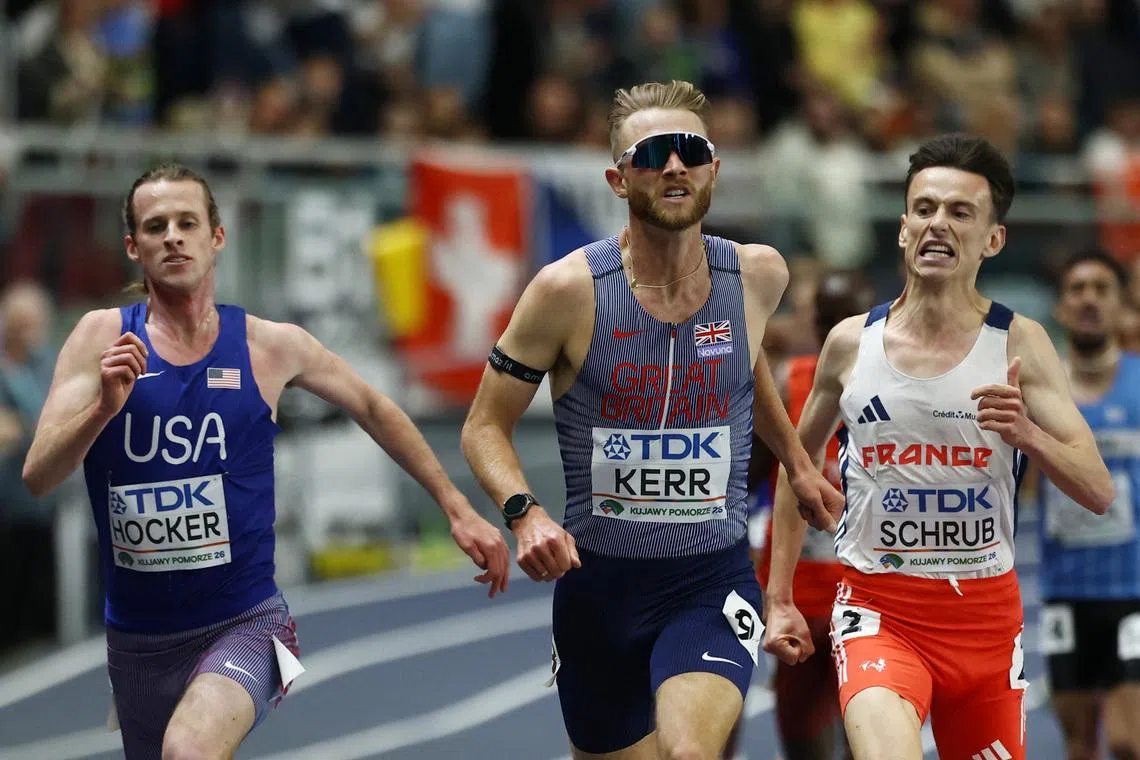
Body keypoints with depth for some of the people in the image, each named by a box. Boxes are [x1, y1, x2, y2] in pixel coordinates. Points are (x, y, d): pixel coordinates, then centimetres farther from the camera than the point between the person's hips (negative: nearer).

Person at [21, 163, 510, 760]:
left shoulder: (271, 347, -2)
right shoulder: (101, 338, -3)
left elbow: (373, 409, 15)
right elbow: (37, 478, -10)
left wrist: (458, 510, 15)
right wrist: (104, 407, -27)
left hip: (242, 625, -3)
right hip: (136, 638, 3)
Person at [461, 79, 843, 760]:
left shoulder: (757, 276, -3)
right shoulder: (571, 290, -11)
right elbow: (486, 427, -4)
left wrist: (796, 461, 27)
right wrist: (524, 512, -21)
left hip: (713, 579, 0)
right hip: (598, 581, 0)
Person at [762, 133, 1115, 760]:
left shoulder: (1019, 344, -4)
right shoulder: (850, 343, 1)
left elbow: (1098, 492, -7)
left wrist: (1027, 434, -26)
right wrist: (779, 600, 13)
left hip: (986, 610, 1)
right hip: (879, 607, -1)